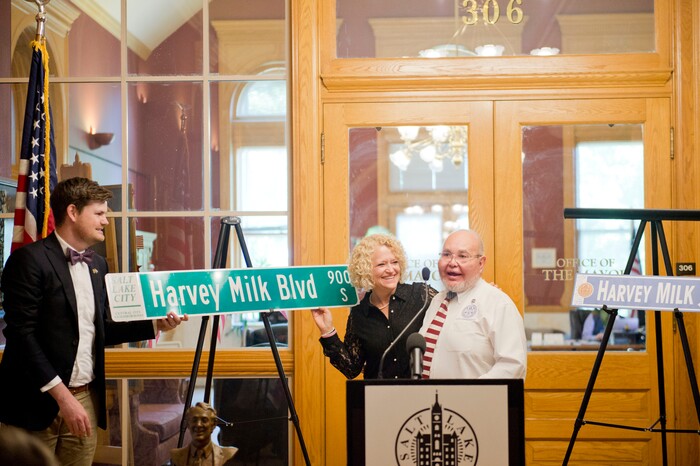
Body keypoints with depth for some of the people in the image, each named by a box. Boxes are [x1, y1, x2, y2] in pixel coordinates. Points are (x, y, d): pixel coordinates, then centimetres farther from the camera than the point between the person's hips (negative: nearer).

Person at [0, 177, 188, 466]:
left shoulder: (97, 264, 13)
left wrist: (156, 325, 6)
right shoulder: (30, 259, -10)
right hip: (40, 402, -6)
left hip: (86, 399, 7)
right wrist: (62, 395, -18)